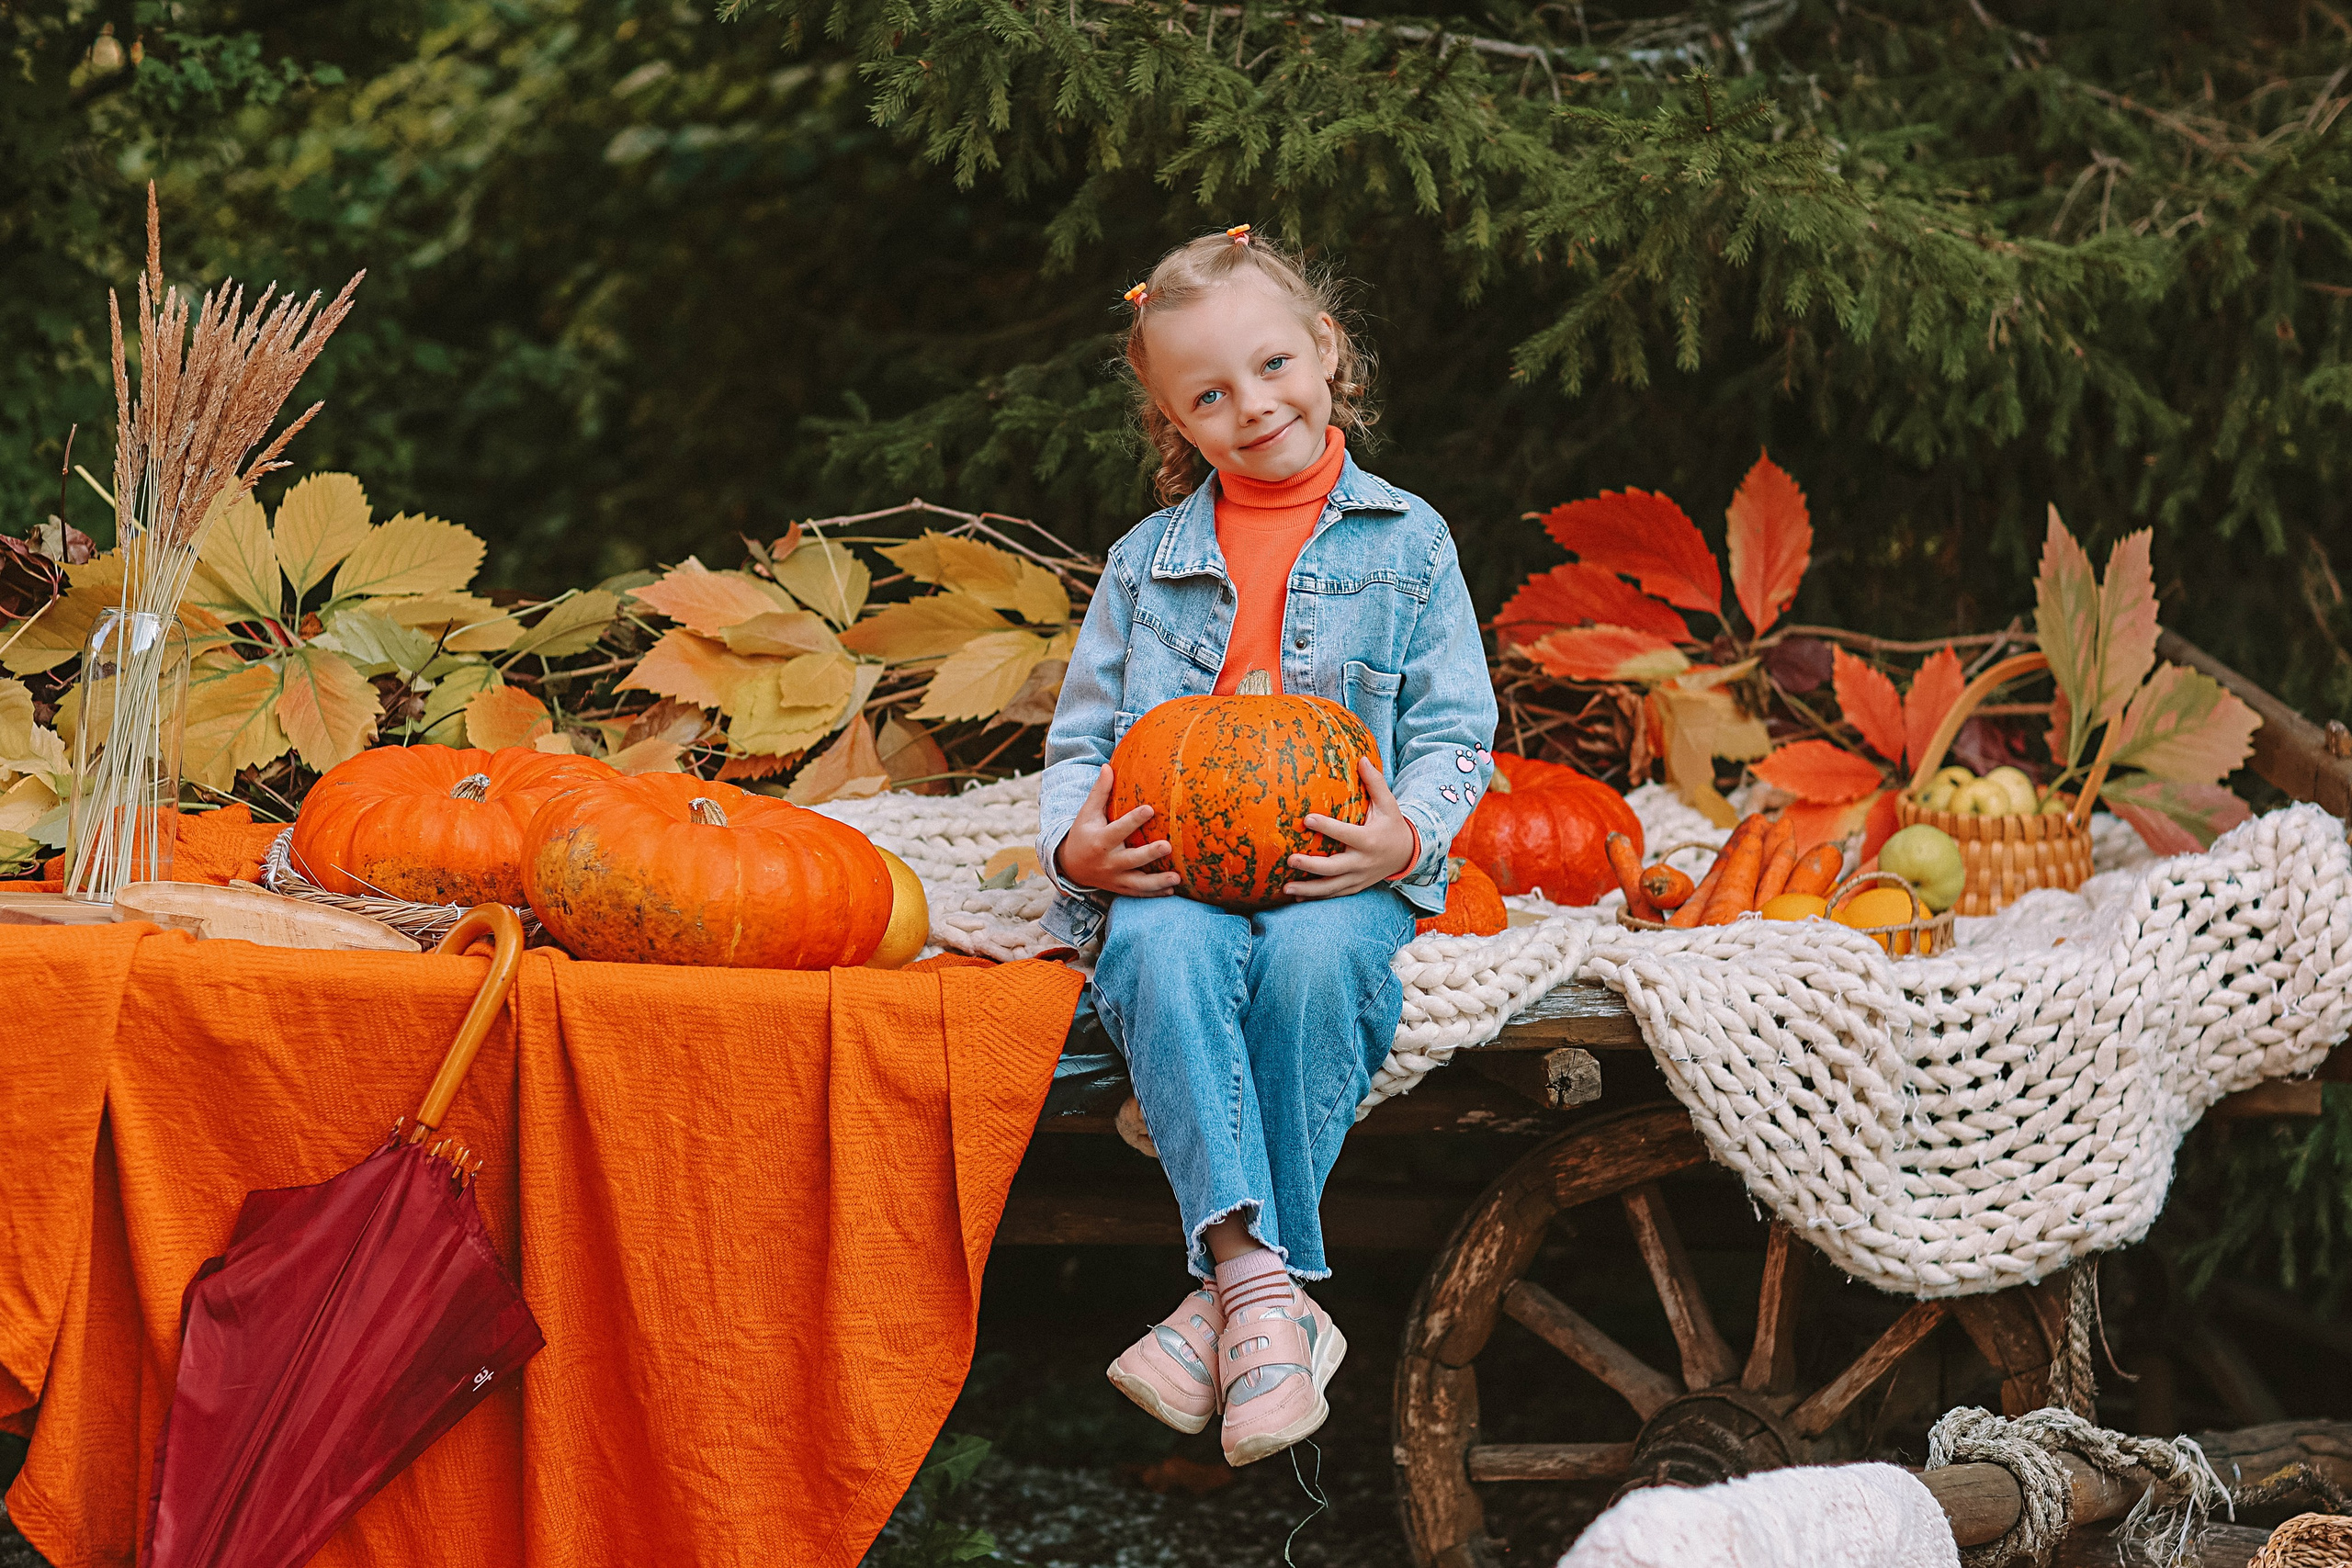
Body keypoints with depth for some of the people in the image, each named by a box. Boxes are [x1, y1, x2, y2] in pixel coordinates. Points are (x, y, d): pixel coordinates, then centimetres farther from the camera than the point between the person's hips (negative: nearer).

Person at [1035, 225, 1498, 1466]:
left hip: (1337, 881, -1)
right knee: (1165, 950, -35)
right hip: (1174, 878, 1)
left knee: (1315, 955, -37)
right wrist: (1078, 841, -8)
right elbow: (1081, 739, 16)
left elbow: (1456, 732, 6)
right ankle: (1268, 1295, -44)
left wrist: (1406, 835, -16)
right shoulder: (1147, 562, 16)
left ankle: (1230, 1298, -32)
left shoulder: (1406, 543, 10)